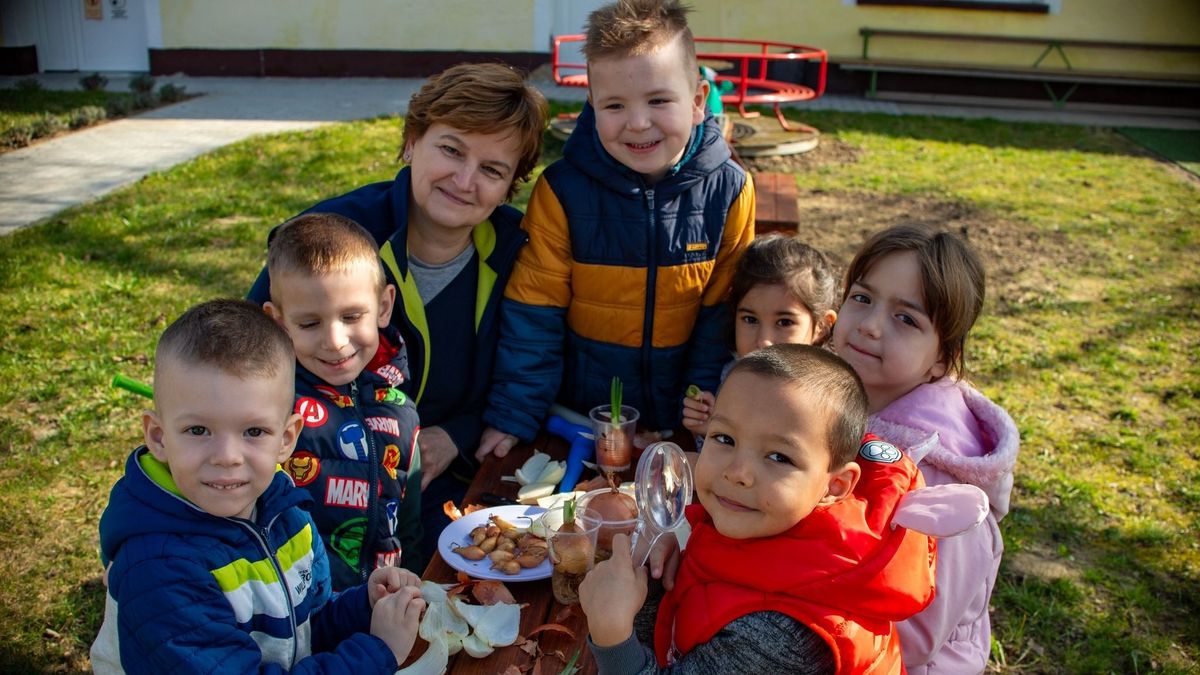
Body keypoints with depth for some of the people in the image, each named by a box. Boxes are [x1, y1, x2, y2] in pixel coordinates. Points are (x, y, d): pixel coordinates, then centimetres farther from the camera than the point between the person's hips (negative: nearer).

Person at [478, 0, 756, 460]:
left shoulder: (729, 191, -11)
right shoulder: (562, 191, -16)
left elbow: (725, 312, -3)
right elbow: (533, 311, -11)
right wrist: (513, 415, -10)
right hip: (576, 416, -1)